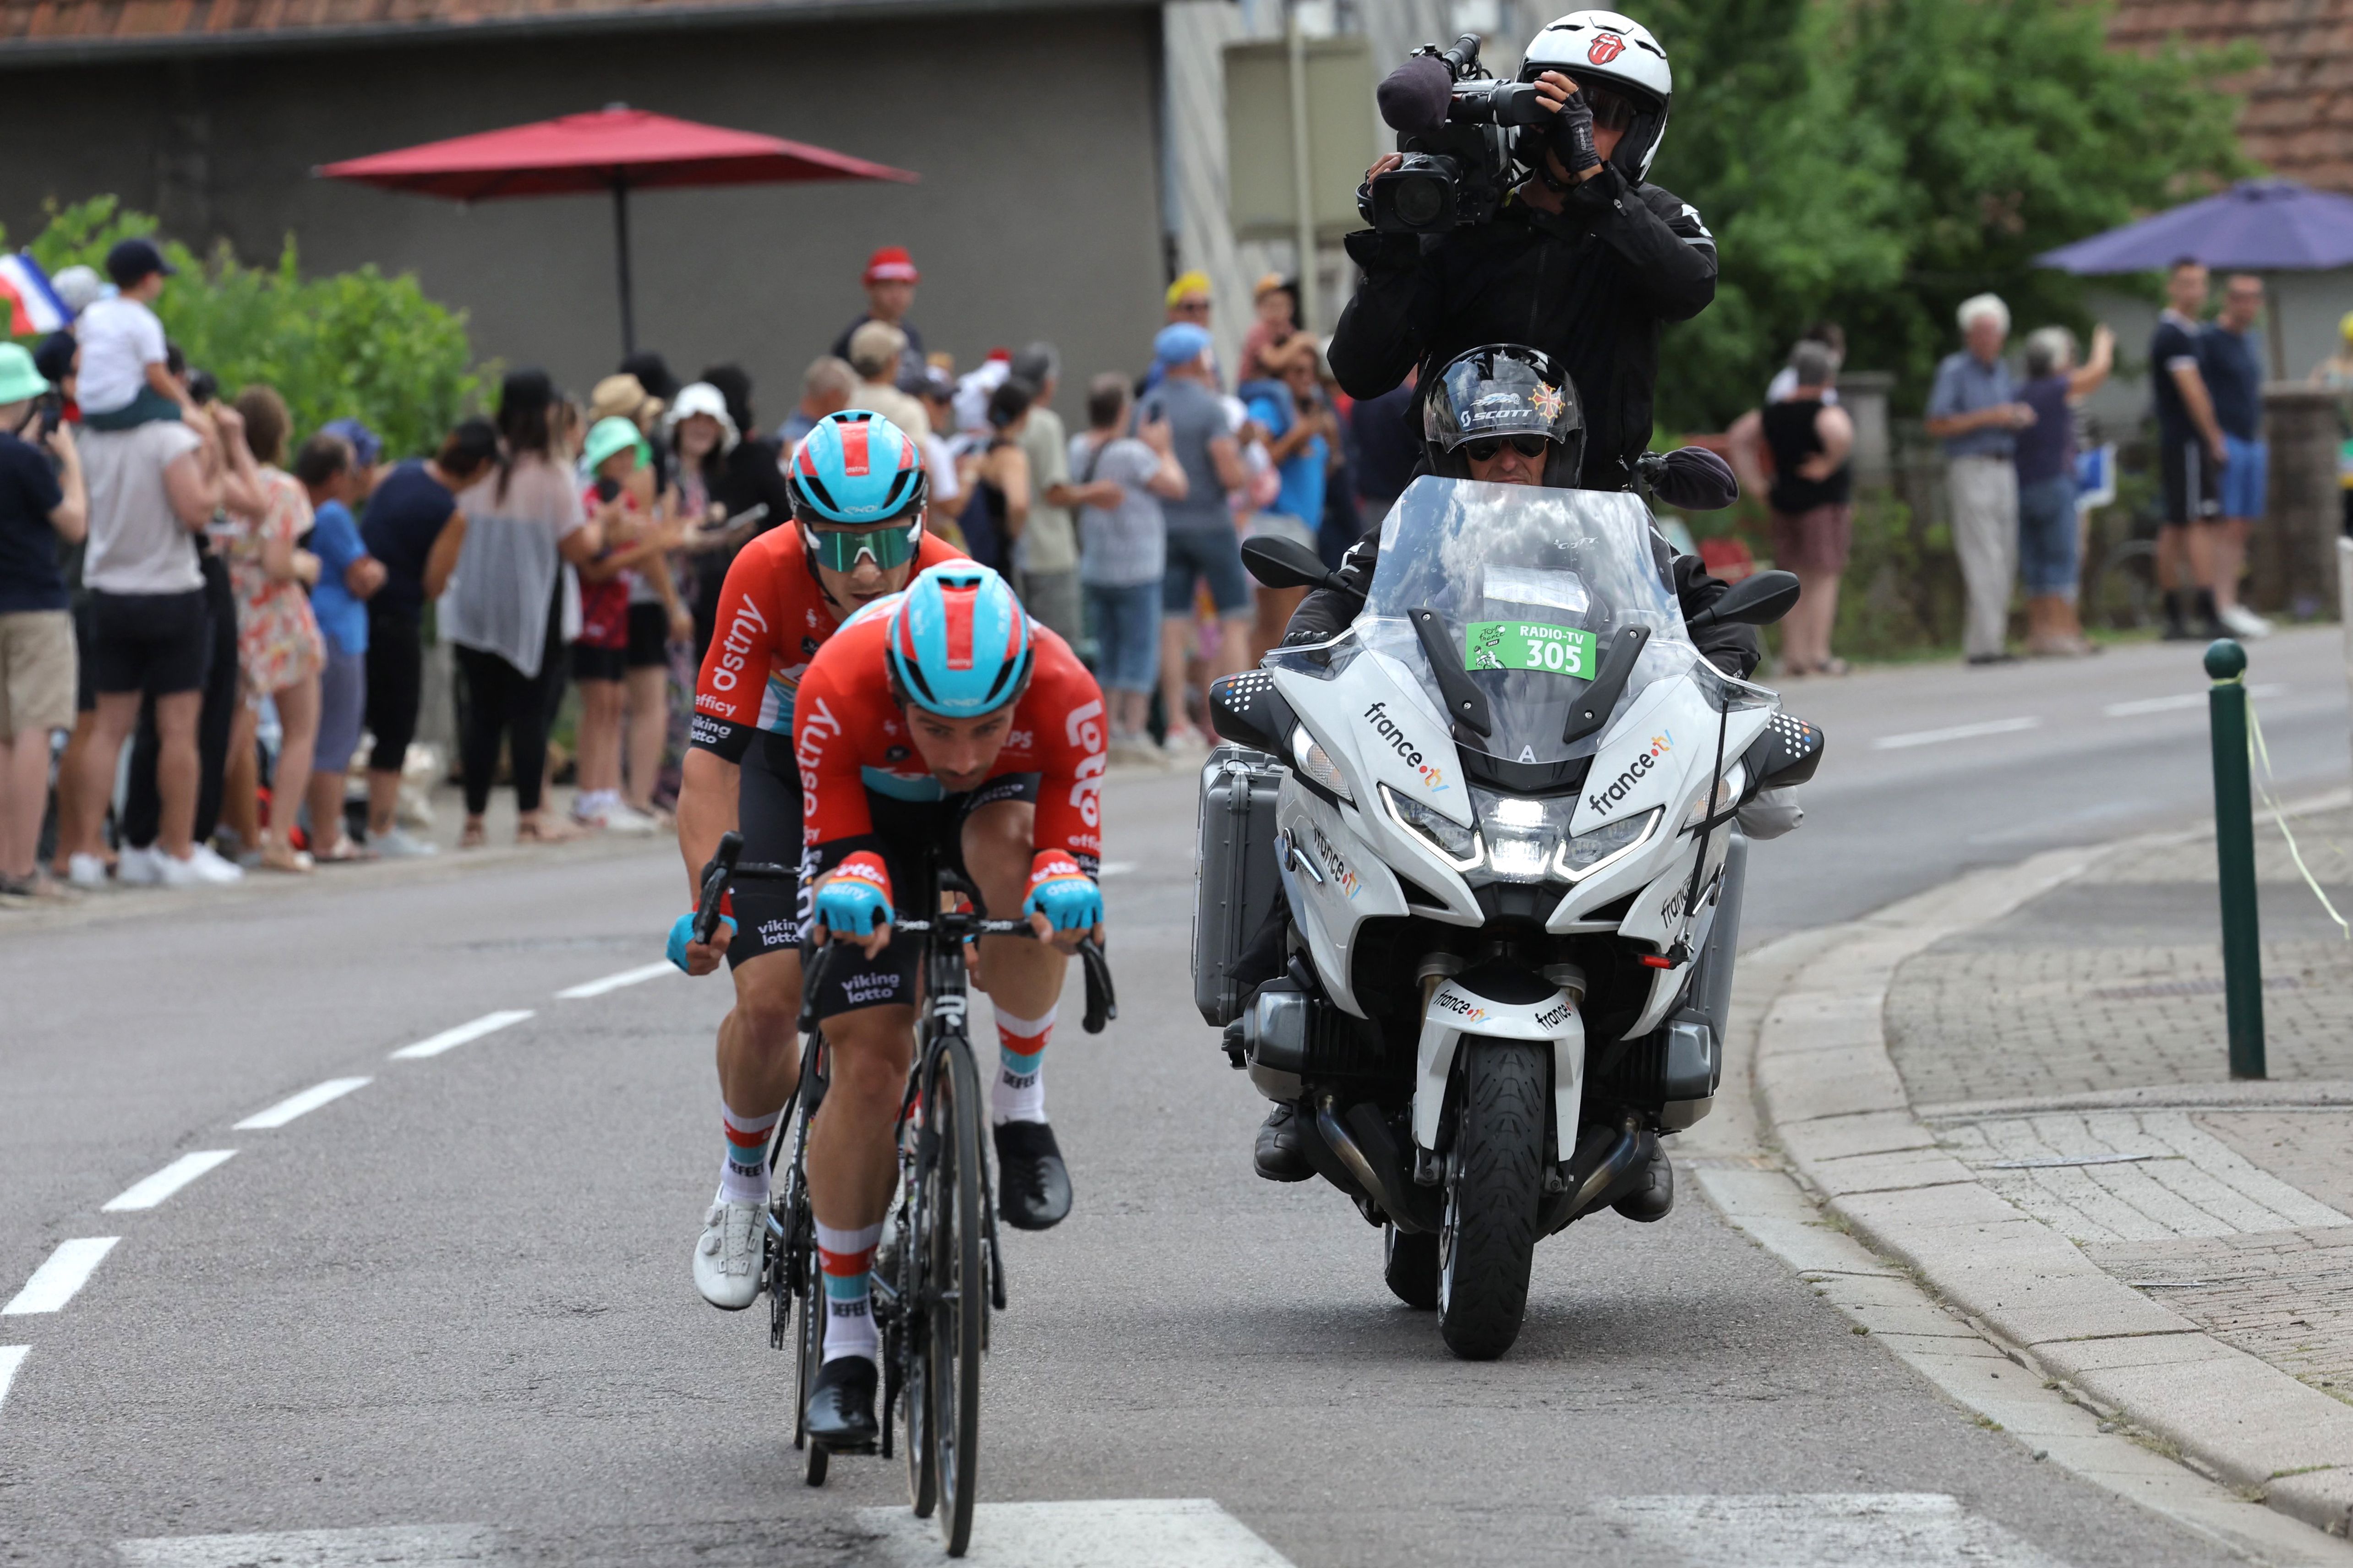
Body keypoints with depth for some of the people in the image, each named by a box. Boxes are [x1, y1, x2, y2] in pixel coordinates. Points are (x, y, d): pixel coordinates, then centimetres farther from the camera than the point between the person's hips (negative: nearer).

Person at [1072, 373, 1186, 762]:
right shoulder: (1133, 454, -18)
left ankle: (1110, 729, 14)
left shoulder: (1078, 450, 3)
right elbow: (1177, 487, -11)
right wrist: (1164, 449, 5)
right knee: (1141, 653, -1)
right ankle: (1133, 733, -4)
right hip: (1136, 568, -7)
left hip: (1094, 568, 7)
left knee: (1109, 653, 14)